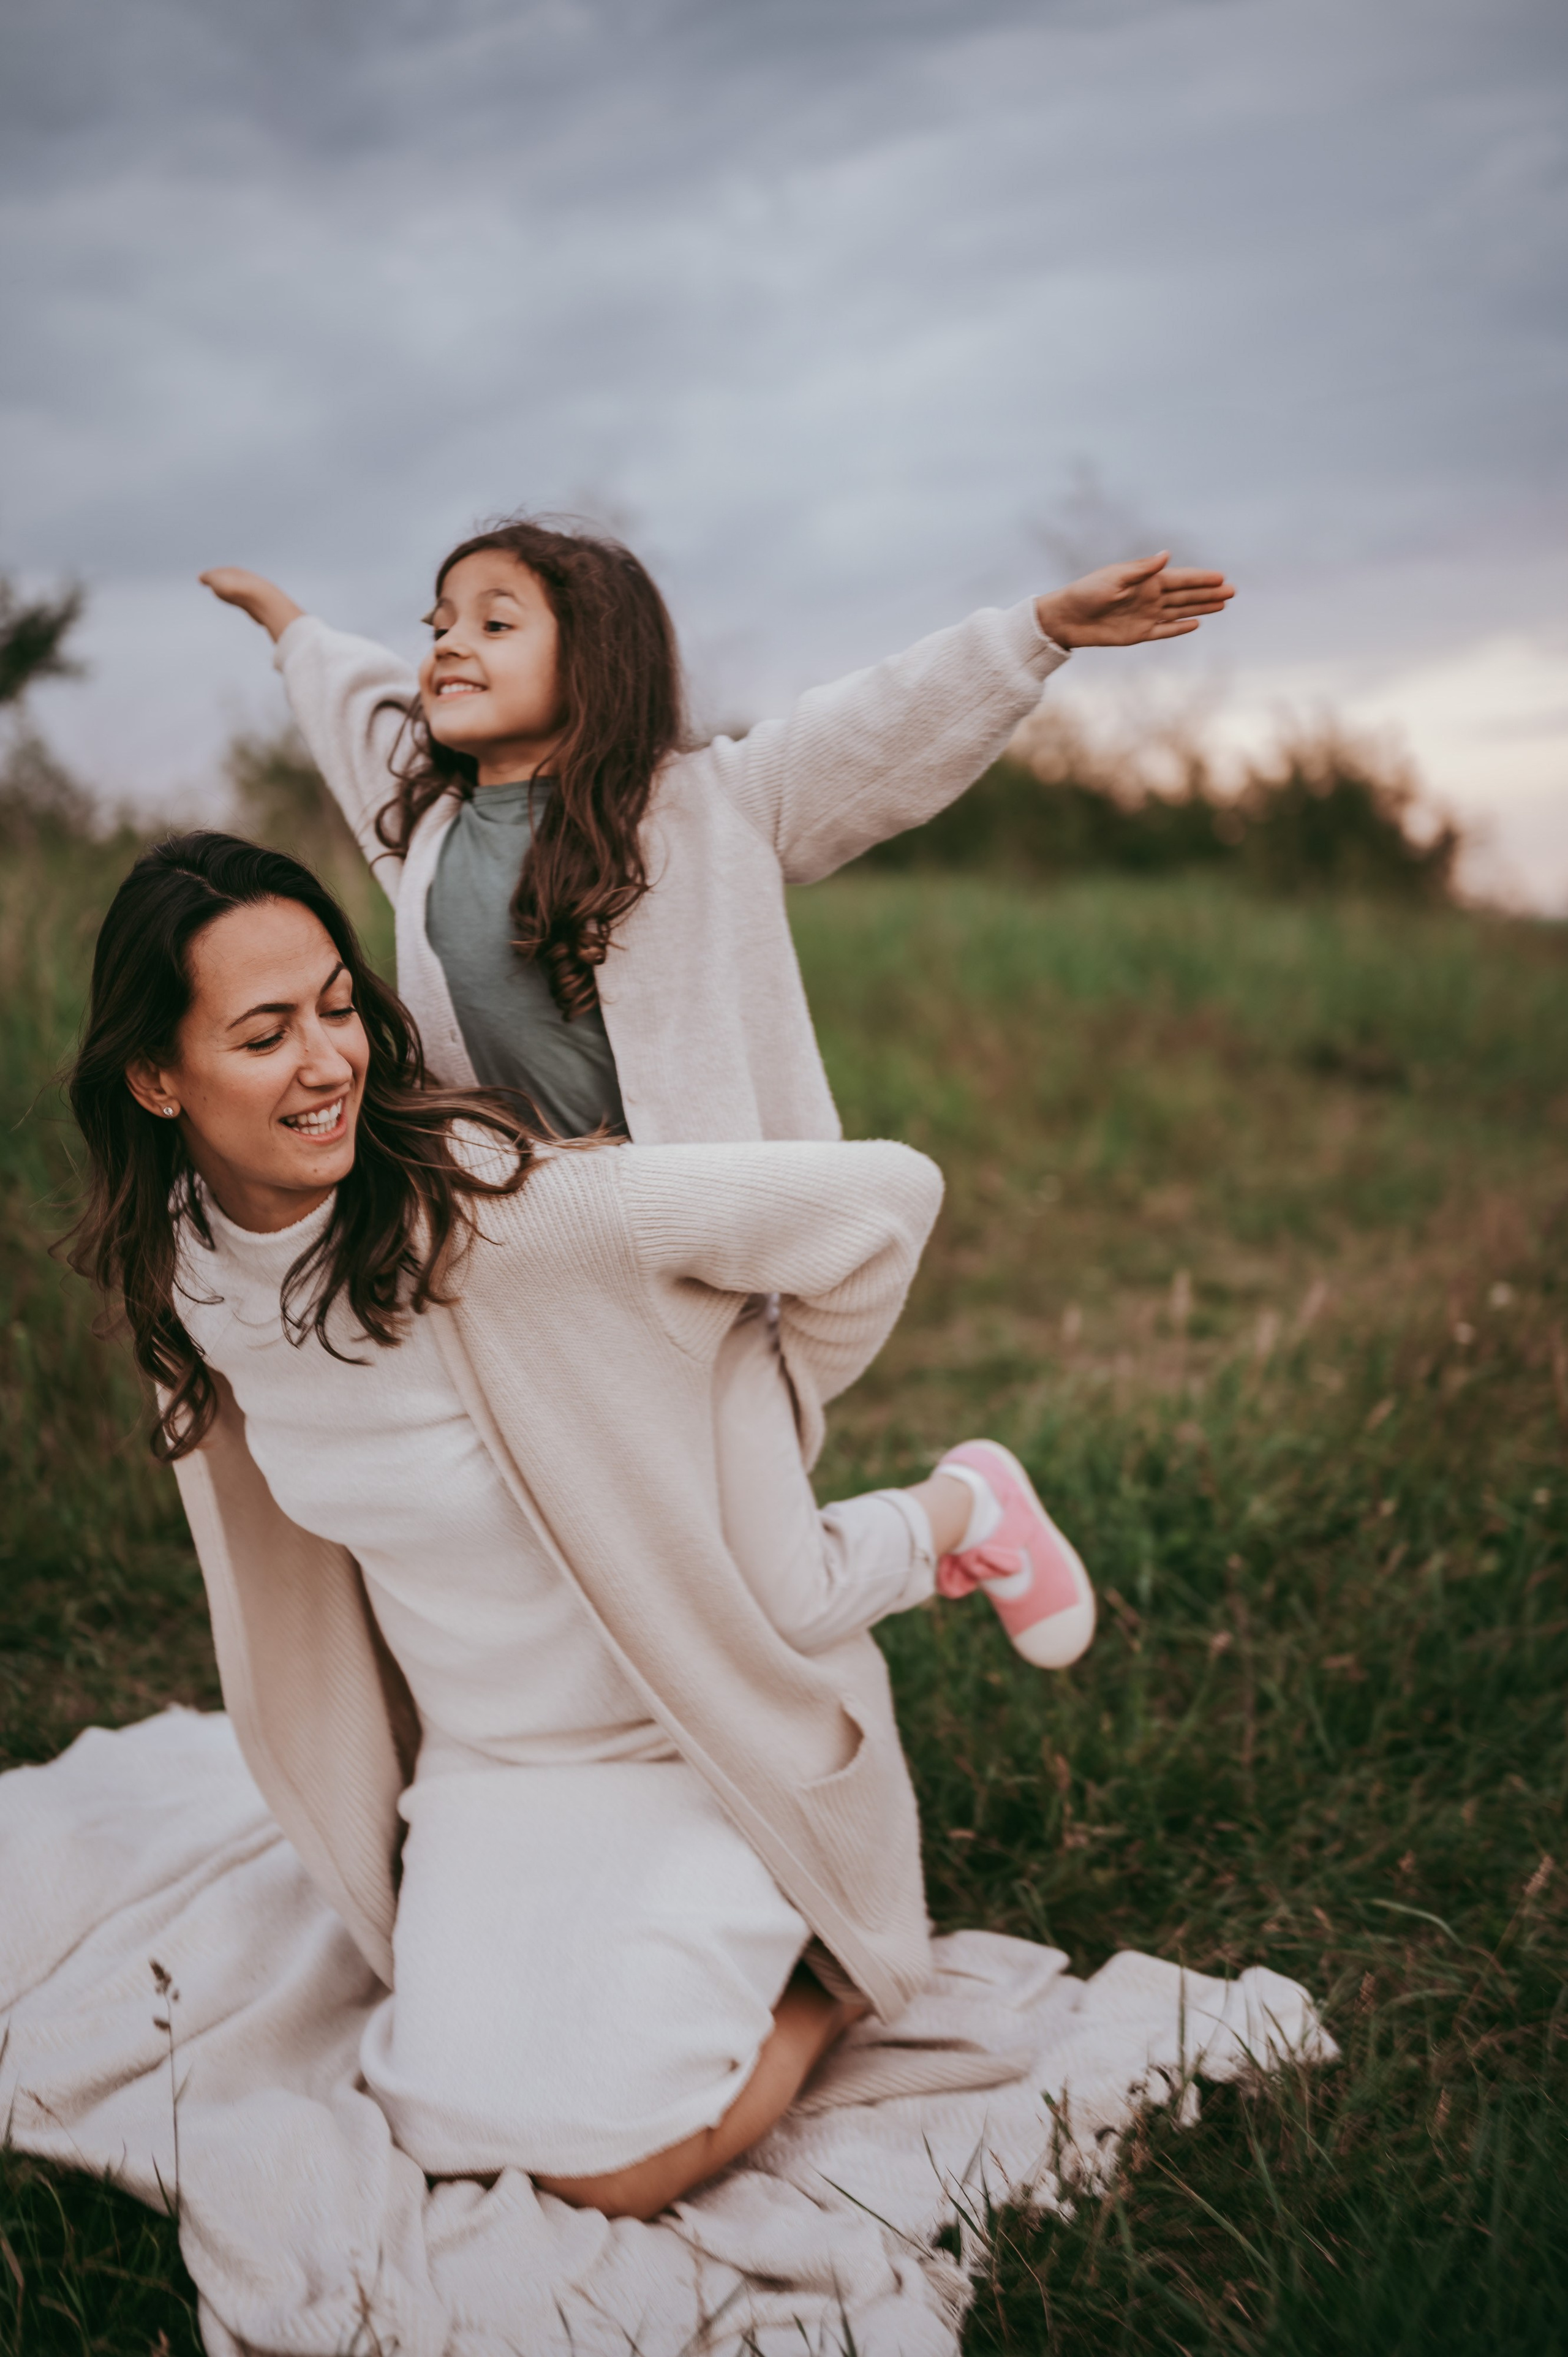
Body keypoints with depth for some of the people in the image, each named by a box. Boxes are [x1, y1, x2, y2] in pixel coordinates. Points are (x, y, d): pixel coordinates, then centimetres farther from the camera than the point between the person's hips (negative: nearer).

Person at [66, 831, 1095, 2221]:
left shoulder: (503, 1203, -30)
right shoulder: (185, 1273, -8)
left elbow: (884, 1197, -25)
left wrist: (759, 1416, -9)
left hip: (697, 1731, -5)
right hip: (480, 1763, 5)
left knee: (614, 2167, -8)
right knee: (463, 2135, -6)